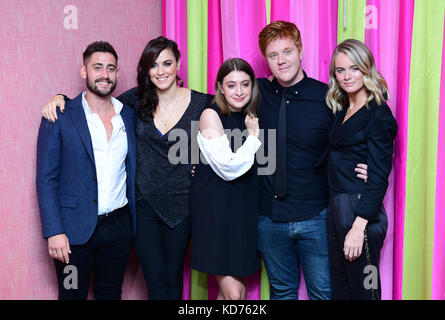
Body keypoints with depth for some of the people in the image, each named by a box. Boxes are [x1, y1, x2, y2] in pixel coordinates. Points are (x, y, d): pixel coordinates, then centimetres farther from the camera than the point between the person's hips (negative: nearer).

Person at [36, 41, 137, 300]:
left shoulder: (129, 115, 7)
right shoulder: (60, 116, -6)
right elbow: (46, 178, -8)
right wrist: (54, 231, -13)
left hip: (119, 227, 4)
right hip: (74, 230, -3)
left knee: (111, 293, 16)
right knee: (73, 295, 10)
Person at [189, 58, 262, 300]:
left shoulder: (250, 117, 9)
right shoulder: (211, 115, -10)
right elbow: (229, 168, -17)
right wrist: (253, 135, -11)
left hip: (244, 206, 6)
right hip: (215, 206, -6)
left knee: (231, 290, 12)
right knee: (233, 291, -6)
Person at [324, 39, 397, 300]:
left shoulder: (377, 114, -11)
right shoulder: (342, 110, 12)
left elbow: (379, 177, -16)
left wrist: (359, 227, -20)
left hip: (362, 210, -8)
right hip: (336, 206, 8)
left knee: (362, 288, 5)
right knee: (340, 287, 16)